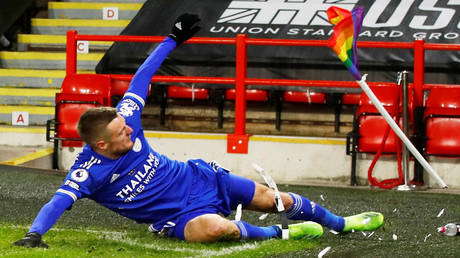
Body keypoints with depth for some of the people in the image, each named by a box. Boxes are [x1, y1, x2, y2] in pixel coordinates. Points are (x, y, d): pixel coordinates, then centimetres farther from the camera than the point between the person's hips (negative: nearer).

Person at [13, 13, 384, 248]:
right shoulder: (88, 172, -25)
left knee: (268, 198, 8)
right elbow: (58, 202, -35)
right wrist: (34, 234, -54)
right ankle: (279, 234, -10)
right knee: (214, 228, -37)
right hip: (177, 216, -5)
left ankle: (339, 223, 31)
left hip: (198, 177, 5)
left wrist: (172, 41, 6)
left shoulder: (125, 121, -12)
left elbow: (141, 79, 0)